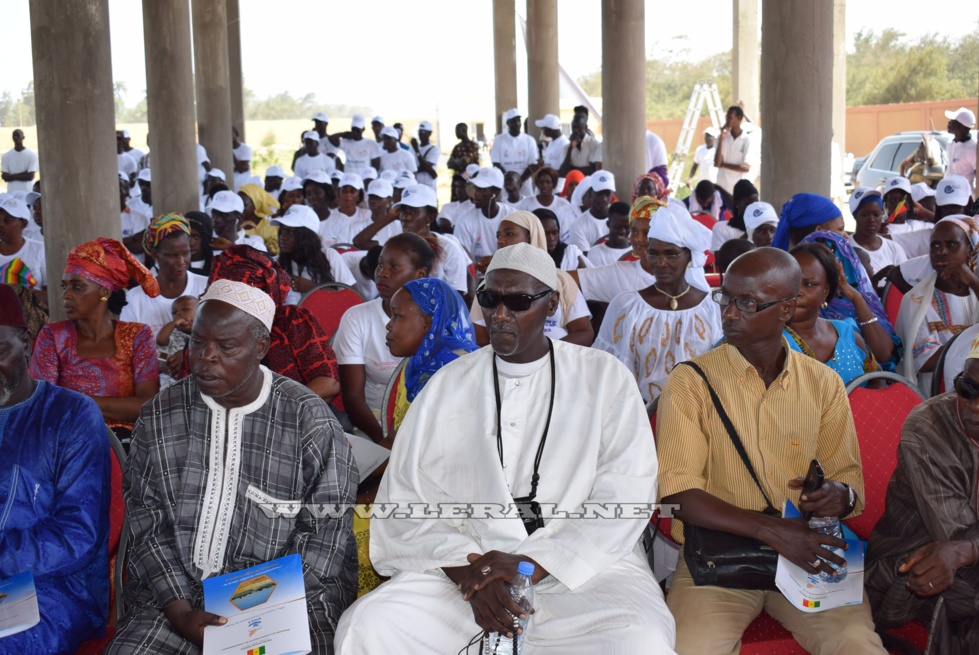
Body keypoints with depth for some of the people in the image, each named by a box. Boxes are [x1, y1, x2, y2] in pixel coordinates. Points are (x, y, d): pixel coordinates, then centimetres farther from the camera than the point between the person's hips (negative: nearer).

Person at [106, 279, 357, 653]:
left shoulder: (311, 422, -4)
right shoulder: (159, 417, 6)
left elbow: (324, 533, -4)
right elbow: (146, 525, 3)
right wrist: (181, 613, -10)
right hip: (174, 591, 2)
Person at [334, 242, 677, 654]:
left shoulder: (604, 377, 6)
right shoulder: (447, 386, 11)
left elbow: (625, 494, -3)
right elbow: (405, 496, 4)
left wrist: (535, 563, -14)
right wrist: (466, 569, -13)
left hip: (581, 568, -1)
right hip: (467, 566, 2)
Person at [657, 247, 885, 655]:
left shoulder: (823, 384, 8)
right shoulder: (689, 382, -3)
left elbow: (849, 476, 12)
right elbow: (679, 494, -10)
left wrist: (842, 495, -14)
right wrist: (772, 531, -21)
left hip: (804, 552, 2)